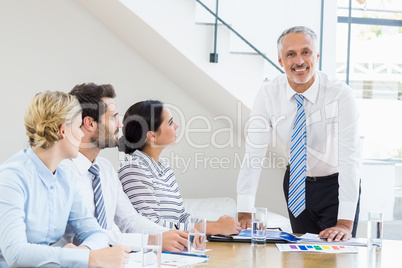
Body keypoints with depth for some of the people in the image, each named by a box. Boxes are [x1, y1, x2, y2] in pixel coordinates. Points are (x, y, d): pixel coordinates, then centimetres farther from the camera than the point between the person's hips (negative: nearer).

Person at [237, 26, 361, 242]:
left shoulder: (340, 94, -23)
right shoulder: (269, 94, -15)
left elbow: (349, 158, -28)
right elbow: (253, 153, -17)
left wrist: (346, 223, -35)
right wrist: (244, 214, -26)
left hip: (336, 185, -2)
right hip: (297, 183, 3)